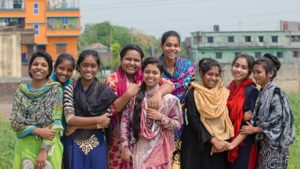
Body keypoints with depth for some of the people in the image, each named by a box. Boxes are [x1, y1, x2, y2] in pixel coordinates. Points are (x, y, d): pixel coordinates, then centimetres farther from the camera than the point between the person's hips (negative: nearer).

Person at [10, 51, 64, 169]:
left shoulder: (55, 89, -3)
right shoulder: (21, 91, 4)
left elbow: (55, 122, -9)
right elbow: (15, 121, -1)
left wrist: (44, 150, -14)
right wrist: (38, 131, -15)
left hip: (49, 146, -2)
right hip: (25, 146, 2)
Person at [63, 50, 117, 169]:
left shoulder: (105, 91, -1)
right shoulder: (70, 89, -2)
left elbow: (105, 122, -7)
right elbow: (69, 119, -11)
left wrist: (77, 126, -12)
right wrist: (98, 120, -15)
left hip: (96, 145, 1)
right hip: (74, 145, 0)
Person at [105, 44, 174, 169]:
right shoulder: (113, 79, -8)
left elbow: (169, 84, -9)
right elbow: (109, 109, -14)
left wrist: (158, 93, -28)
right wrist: (128, 94, -23)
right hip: (119, 137, -3)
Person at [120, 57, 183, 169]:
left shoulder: (169, 99, -3)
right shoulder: (134, 96, 0)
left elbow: (178, 124, 1)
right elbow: (125, 122, 0)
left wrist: (161, 117, -14)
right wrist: (125, 148, -4)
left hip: (159, 150, -1)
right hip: (138, 150, 1)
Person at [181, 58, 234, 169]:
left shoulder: (225, 93, 7)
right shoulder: (193, 94, -3)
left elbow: (229, 120, 7)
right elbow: (193, 120, -10)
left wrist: (223, 141, -9)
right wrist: (212, 140, -18)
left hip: (220, 144, 3)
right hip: (196, 144, -2)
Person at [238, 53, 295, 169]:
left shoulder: (275, 93, -15)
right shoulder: (262, 92, 10)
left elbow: (278, 121, -18)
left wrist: (254, 129, -15)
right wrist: (253, 125, -2)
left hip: (274, 143, -8)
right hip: (263, 143, 8)